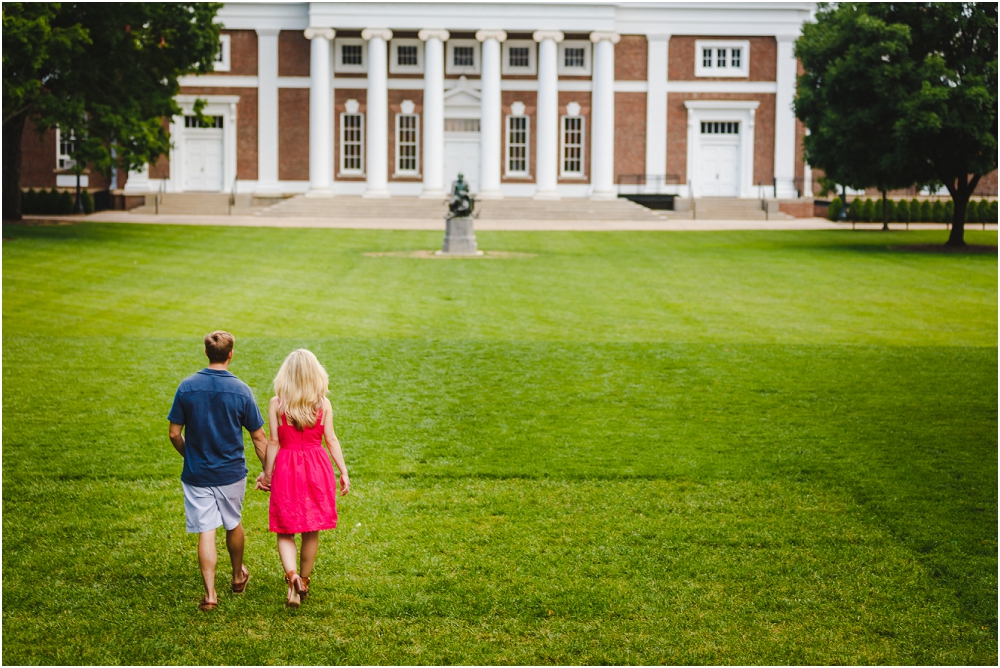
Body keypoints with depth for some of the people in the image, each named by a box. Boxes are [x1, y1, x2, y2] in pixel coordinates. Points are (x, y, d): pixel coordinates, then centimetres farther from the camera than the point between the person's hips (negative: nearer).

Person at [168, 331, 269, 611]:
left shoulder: (187, 387, -8)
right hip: (231, 472, 0)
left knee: (206, 532, 2)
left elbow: (175, 433, -3)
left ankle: (210, 593, -4)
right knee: (233, 525, 21)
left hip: (197, 473, 0)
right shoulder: (240, 390, -10)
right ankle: (238, 577, 40)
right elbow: (259, 437, -5)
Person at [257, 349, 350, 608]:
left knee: (285, 531, 6)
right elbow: (331, 440, -3)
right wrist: (343, 472, 4)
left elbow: (273, 443, -6)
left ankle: (292, 576, -18)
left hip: (286, 469, -1)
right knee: (312, 531, 14)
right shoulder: (324, 404, -3)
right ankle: (304, 581, 25)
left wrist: (266, 474, 4)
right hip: (317, 469, 1)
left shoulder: (276, 403, -7)